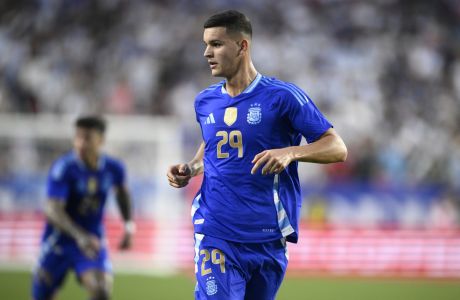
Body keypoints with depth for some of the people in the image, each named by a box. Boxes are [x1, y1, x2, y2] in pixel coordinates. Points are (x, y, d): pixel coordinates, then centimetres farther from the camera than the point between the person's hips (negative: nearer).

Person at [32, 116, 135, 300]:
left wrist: (129, 225, 8)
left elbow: (121, 191, 19)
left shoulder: (113, 168, -6)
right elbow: (53, 210, -32)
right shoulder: (63, 168, -21)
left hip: (93, 242, 2)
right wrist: (80, 236, -46)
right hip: (59, 241, -2)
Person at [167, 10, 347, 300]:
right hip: (216, 236, 2)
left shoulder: (282, 96, -6)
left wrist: (290, 152, -24)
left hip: (269, 240, -2)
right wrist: (190, 169, 8)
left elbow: (337, 148, -7)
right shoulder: (205, 102, 8)